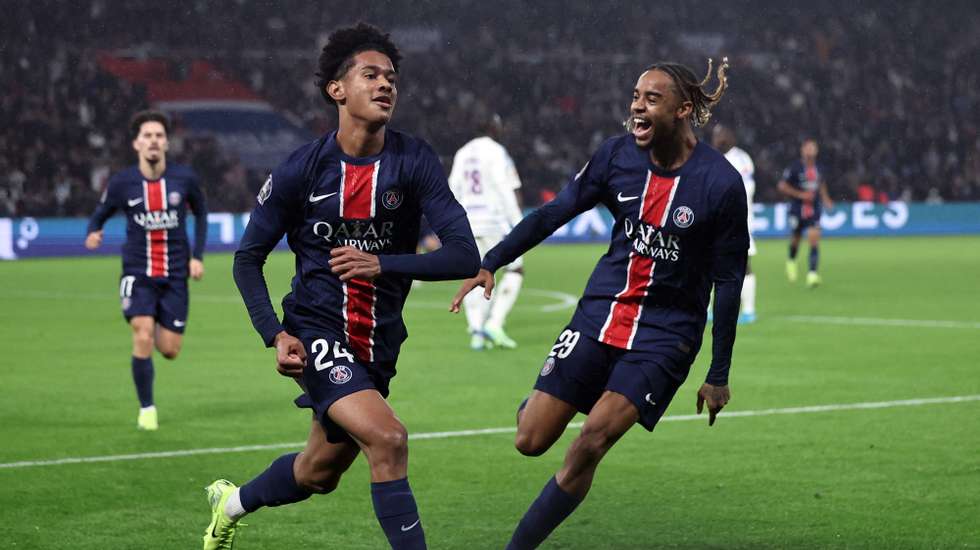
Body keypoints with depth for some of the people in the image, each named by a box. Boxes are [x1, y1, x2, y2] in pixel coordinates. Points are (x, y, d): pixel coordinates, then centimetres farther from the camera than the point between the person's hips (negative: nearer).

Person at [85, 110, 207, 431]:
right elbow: (101, 212, 7)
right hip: (137, 273, -1)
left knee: (169, 350, 0)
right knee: (143, 338, -18)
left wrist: (197, 256, 4)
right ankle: (146, 410, 0)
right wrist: (93, 233, -16)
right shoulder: (121, 183, -6)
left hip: (175, 275, 1)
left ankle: (161, 328, 40)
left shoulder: (184, 179, -4)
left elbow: (200, 213, 12)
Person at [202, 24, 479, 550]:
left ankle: (231, 503, 50)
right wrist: (275, 335, -13)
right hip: (317, 333, -4)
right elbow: (248, 257, 0)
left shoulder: (415, 161, -9)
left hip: (378, 344, 4)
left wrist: (383, 263, -27)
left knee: (320, 474, 20)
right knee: (388, 438, -27)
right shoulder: (302, 169, -10)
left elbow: (464, 255, -16)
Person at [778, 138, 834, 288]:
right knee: (795, 240, 11)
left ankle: (812, 274, -19)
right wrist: (800, 194, -15)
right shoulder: (794, 168, -8)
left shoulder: (819, 169, 6)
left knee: (814, 239, -15)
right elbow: (782, 186, -7)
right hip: (797, 209, -2)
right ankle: (791, 261, 45)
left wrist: (825, 199, 11)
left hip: (813, 210, 2)